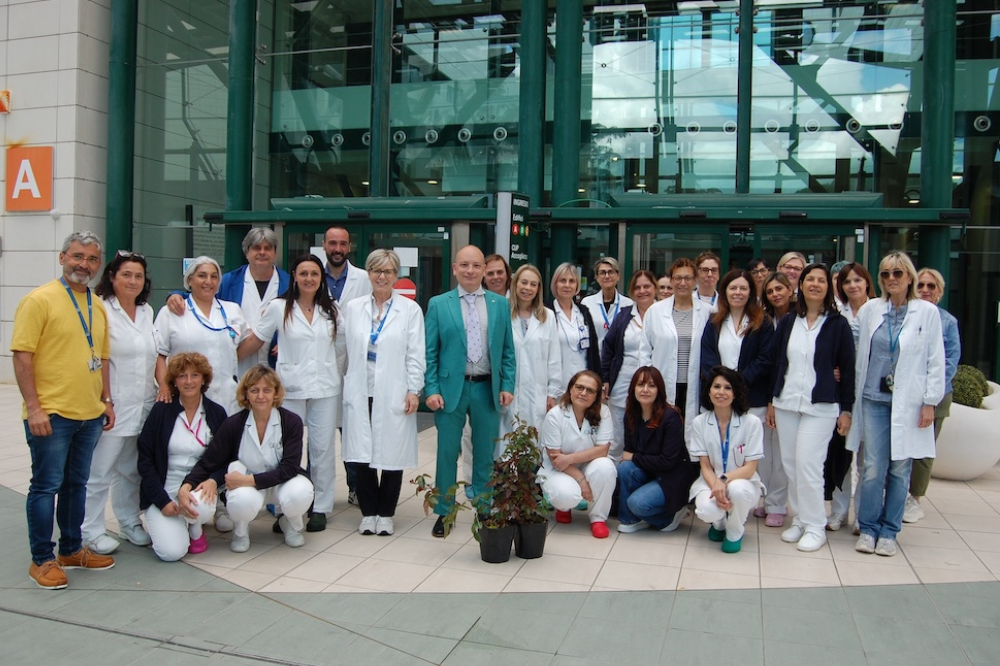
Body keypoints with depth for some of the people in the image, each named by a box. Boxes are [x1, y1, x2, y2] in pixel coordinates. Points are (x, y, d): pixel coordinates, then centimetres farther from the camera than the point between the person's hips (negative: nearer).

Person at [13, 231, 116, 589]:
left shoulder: (98, 306, 13)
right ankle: (42, 560, 14)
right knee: (46, 486, 2)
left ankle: (72, 549, 28)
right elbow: (22, 355, -12)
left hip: (90, 415, 7)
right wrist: (33, 407, -17)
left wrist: (107, 401, 14)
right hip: (51, 414, -6)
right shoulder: (39, 300, -8)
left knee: (77, 484, 15)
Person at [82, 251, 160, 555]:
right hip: (112, 406, -6)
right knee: (99, 472, 0)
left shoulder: (147, 312, 13)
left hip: (143, 406, 6)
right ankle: (91, 531, 12)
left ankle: (129, 522, 28)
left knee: (132, 470, 15)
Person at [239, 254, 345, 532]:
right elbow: (255, 340, 4)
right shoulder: (278, 308, 0)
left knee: (322, 448, 5)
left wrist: (339, 376, 10)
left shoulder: (330, 310, 8)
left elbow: (341, 348, 14)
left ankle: (320, 507, 15)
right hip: (291, 389, -2)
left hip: (325, 389, 2)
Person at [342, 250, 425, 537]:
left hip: (393, 394, -2)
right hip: (360, 393, 2)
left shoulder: (410, 309, 2)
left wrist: (414, 390, -6)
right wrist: (348, 385, 6)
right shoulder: (353, 308, 9)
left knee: (392, 455, 3)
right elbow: (347, 348, 10)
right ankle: (368, 512, 17)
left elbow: (416, 354, 0)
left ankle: (385, 514, 18)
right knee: (361, 455, 2)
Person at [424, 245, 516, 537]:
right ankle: (444, 512, 19)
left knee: (485, 454, 10)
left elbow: (508, 350, 8)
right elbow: (430, 352, 0)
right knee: (447, 453, 6)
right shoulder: (438, 304, 1)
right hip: (451, 388, -1)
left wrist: (507, 385, -1)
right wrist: (431, 389, -8)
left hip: (487, 388, 2)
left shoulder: (500, 304, 6)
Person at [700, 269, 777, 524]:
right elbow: (707, 359, 4)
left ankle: (775, 505, 7)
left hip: (753, 398, -3)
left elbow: (765, 360, -5)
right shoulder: (714, 323, 13)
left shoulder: (762, 323, 3)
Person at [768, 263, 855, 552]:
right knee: (790, 464, 6)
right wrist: (772, 401, 10)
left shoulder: (838, 324, 0)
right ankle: (799, 520, 19)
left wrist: (846, 409, -3)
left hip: (821, 406, -4)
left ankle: (815, 526, 5)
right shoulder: (787, 323, 9)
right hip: (786, 404, 4)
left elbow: (848, 368, 0)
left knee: (808, 464, -9)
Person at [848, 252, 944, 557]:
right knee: (873, 468, 0)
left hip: (909, 402, -1)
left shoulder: (928, 312, 0)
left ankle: (889, 531, 17)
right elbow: (860, 354, 8)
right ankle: (868, 528, 14)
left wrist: (930, 402, -4)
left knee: (900, 469, 5)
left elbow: (936, 361, 0)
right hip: (874, 398, 1)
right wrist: (853, 395, 4)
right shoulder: (870, 309, 5)